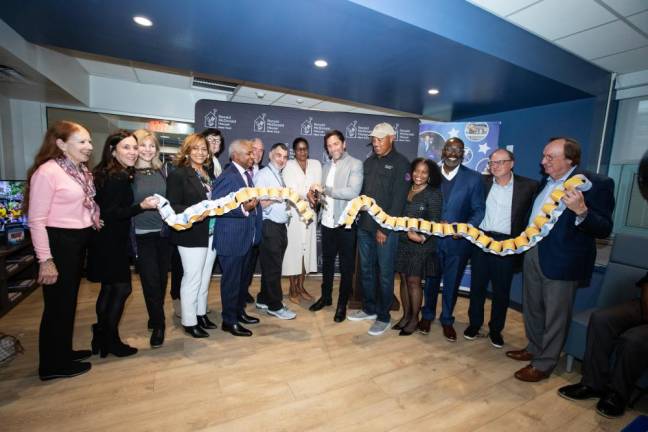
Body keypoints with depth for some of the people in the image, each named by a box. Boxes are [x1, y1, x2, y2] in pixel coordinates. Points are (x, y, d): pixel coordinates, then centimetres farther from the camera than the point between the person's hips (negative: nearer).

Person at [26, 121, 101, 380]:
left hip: (78, 242, 9)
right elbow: (36, 220, -18)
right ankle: (53, 365, 23)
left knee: (69, 300, 20)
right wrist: (45, 260, -19)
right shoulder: (47, 171, -16)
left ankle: (64, 352, 37)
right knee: (57, 304, 5)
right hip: (58, 243, -8)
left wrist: (94, 219, 3)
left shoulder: (81, 170, 9)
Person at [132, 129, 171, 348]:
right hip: (142, 234, -4)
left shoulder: (162, 171, 8)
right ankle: (158, 324, 16)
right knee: (150, 280, 0)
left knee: (162, 278, 13)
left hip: (164, 232, 4)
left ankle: (155, 317, 34)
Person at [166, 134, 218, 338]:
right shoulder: (178, 174, -8)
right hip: (192, 236, -7)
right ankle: (189, 322, 18)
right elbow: (172, 206, -14)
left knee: (205, 277, 16)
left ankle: (201, 314, 32)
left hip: (211, 234, 7)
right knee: (192, 279, 3)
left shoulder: (208, 174, 12)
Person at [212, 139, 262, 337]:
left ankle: (239, 311, 38)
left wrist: (255, 203, 2)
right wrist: (243, 208, -28)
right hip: (231, 238, -9)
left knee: (243, 278, 21)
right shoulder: (227, 176, -17)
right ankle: (229, 320, 22)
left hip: (247, 236, 9)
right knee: (231, 280, 5)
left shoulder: (247, 174, 10)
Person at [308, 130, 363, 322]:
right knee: (327, 262, 19)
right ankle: (326, 296, 38)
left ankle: (342, 304, 24)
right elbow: (323, 191, 13)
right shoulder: (326, 166, 13)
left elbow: (353, 192, -21)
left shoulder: (355, 164, -8)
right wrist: (314, 195, -9)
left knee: (346, 266, 9)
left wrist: (325, 189, -18)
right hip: (327, 222, 6)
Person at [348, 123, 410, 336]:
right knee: (366, 270, 14)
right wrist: (358, 217, 4)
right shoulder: (368, 162, 13)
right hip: (365, 226, 6)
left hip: (386, 228, -6)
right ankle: (369, 308, 30)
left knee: (385, 273, 3)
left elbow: (398, 199, -10)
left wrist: (385, 228, -14)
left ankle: (383, 317, 18)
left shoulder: (400, 163, -4)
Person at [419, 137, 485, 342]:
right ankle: (427, 315, 38)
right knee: (430, 280, 15)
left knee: (452, 282, 14)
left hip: (458, 240, 0)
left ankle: (447, 320, 36)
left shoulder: (474, 178, -2)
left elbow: (478, 210, -2)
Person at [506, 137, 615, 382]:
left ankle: (543, 364, 23)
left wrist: (581, 211, -33)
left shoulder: (596, 184, -11)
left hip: (562, 259, -7)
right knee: (532, 308, 20)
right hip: (534, 252, 7)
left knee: (555, 314, 7)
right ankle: (534, 349, 40)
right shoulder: (546, 182, 11)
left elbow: (604, 230, -16)